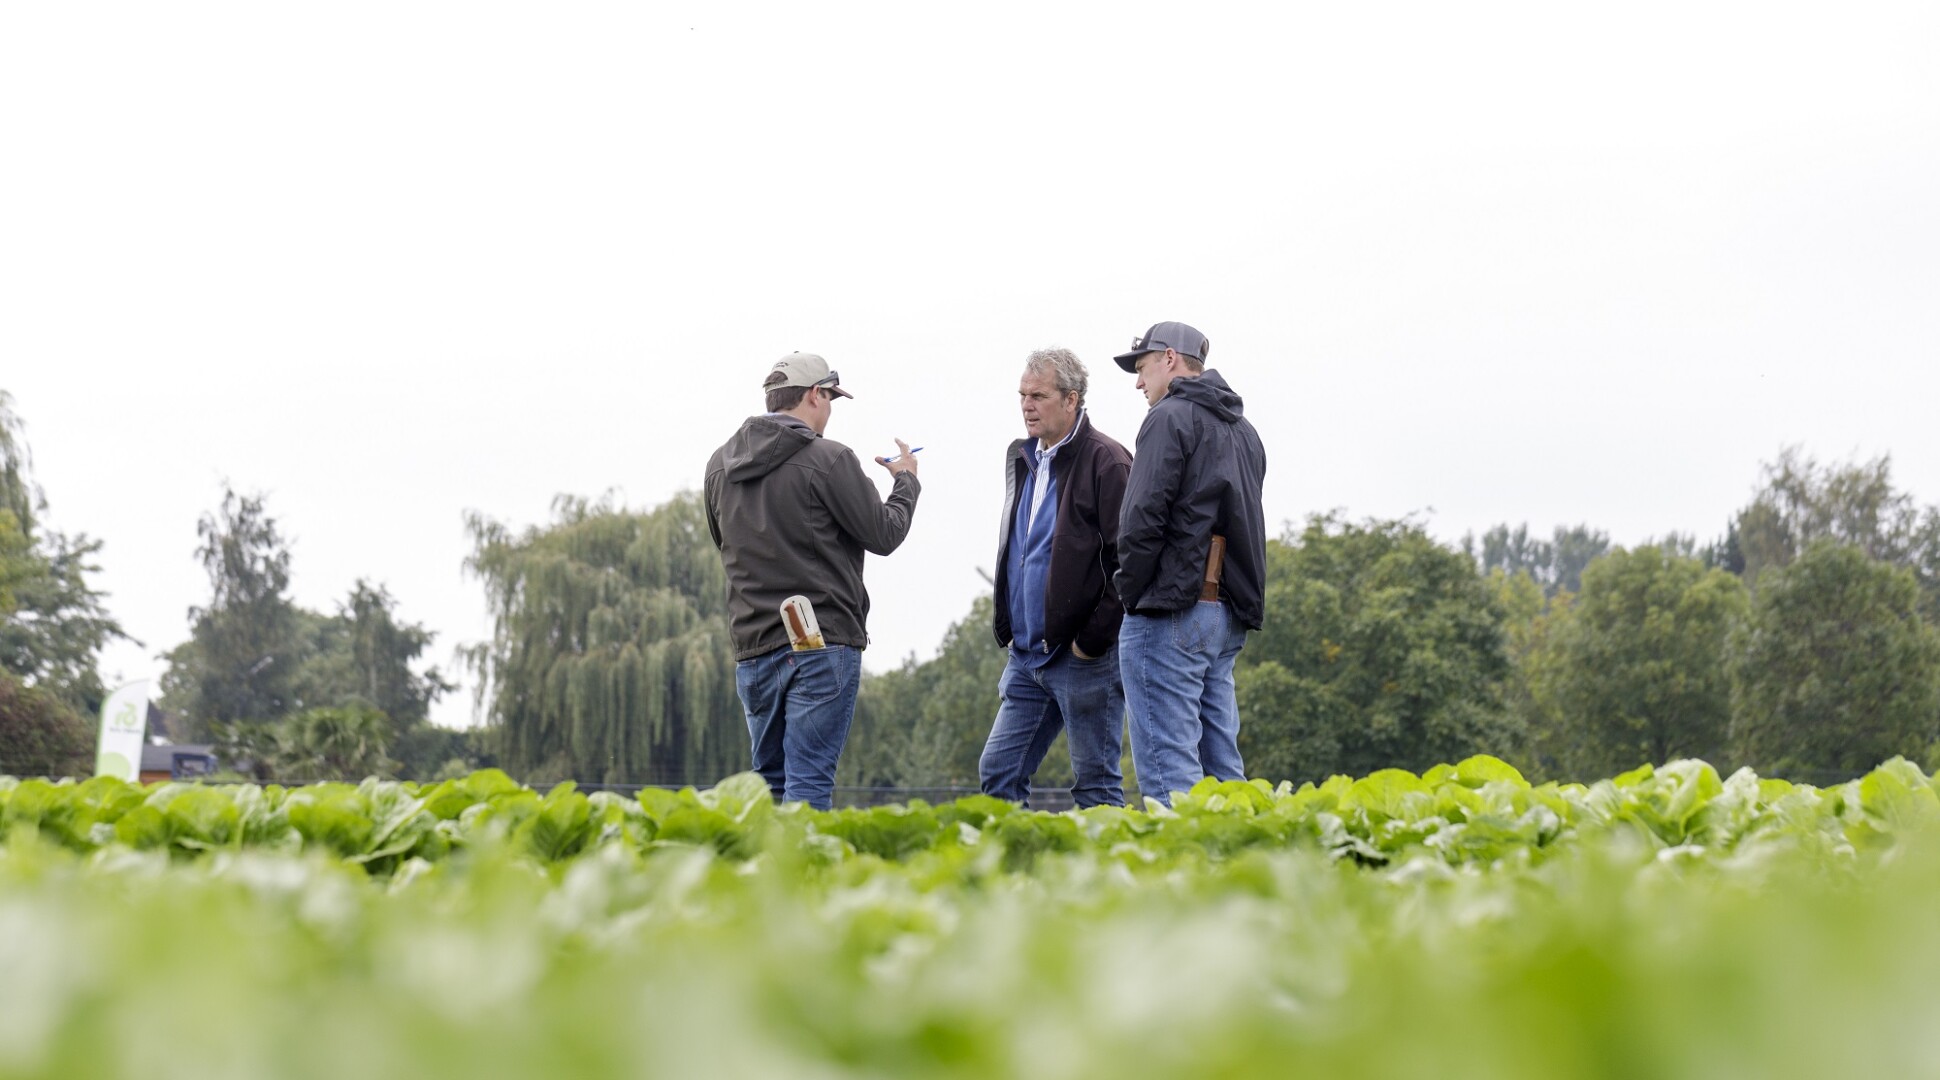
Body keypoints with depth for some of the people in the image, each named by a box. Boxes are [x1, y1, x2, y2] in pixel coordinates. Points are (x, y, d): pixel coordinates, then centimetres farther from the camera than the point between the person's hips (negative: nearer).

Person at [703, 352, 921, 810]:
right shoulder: (828, 459, -10)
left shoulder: (720, 463, 9)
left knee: (771, 781, 14)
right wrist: (905, 480, 15)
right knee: (809, 783, -5)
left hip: (753, 649, 6)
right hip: (824, 642, -6)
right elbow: (884, 535, -4)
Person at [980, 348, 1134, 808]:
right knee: (998, 772, 7)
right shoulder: (1022, 459, 15)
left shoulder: (1105, 460, -10)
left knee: (1097, 787, 0)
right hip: (1025, 655, 8)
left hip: (1083, 655, -8)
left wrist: (1093, 639, -17)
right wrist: (1008, 628, 18)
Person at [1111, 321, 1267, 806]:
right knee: (1221, 768, 10)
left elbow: (1142, 517, -14)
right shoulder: (1243, 429, 21)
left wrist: (1129, 594, -4)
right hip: (1227, 617, 9)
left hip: (1171, 610, -9)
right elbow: (1243, 521, 18)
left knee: (1169, 773, -9)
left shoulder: (1170, 417, -5)